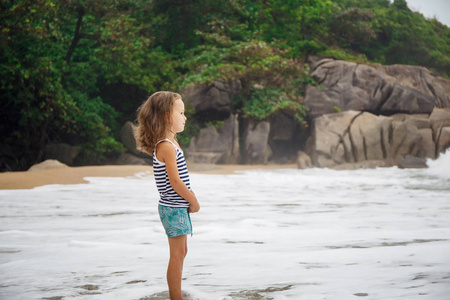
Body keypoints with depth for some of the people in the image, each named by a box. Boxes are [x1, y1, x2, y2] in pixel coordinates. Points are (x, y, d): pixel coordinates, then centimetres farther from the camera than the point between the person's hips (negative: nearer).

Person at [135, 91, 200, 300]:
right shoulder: (166, 147, -19)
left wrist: (190, 196, 5)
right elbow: (175, 182, -22)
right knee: (177, 254, -5)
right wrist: (193, 201, -12)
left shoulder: (170, 144, 13)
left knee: (180, 253, 15)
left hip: (178, 206, 10)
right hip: (173, 208, -10)